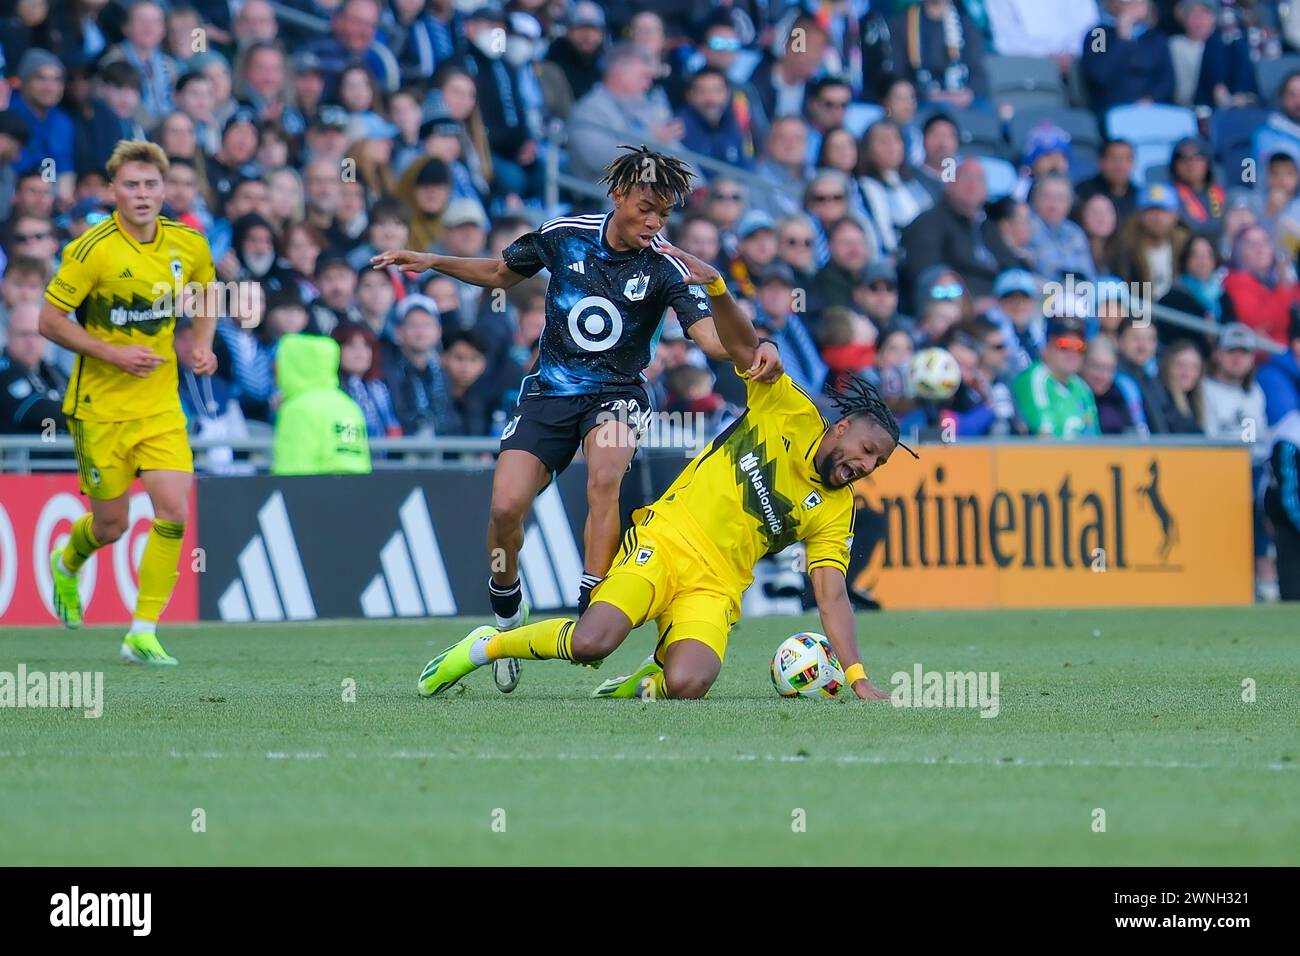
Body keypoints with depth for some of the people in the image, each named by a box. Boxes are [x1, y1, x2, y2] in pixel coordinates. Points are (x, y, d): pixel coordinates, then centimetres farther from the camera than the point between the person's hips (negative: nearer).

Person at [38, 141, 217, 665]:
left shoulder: (189, 245, -1)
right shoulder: (92, 249, -16)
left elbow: (205, 295, 20)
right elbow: (50, 321, -12)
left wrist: (201, 345, 2)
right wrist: (114, 354, -20)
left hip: (160, 402, 3)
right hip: (100, 403, -3)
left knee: (174, 510, -13)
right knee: (111, 524, 6)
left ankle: (143, 632, -4)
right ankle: (67, 562, 44)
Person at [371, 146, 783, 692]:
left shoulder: (665, 269, -10)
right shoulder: (565, 236, -3)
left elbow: (709, 334, -21)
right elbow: (501, 273, 15)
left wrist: (756, 350, -41)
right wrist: (432, 262, 5)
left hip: (615, 395, -2)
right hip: (549, 392, 2)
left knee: (606, 476, -34)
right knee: (506, 505, -14)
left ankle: (590, 610, -31)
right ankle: (506, 609, 15)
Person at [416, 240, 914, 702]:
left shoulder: (835, 512, 10)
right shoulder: (791, 413, 4)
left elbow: (832, 595, 5)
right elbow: (745, 348, -4)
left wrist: (857, 677, -9)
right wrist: (715, 285, -23)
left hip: (715, 588, 2)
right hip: (664, 542, -2)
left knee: (687, 685, -30)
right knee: (591, 641, -27)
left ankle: (650, 682, 5)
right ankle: (486, 645, -1)